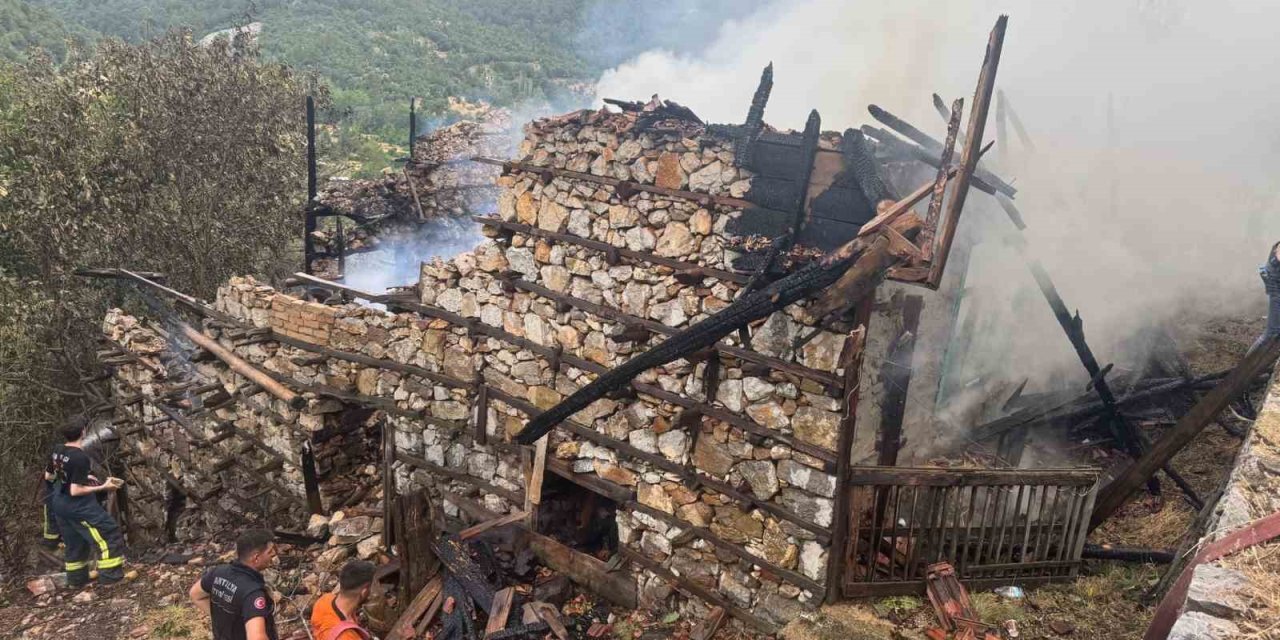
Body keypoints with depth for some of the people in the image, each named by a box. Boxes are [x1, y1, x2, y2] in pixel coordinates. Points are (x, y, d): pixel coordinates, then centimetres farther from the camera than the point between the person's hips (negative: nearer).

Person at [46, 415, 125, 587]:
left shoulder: (57, 451, -1)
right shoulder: (80, 457, -25)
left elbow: (48, 476, 14)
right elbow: (76, 491, -24)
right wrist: (103, 487, -17)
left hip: (59, 504, 9)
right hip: (77, 506, -9)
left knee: (75, 541, 22)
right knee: (108, 533, 1)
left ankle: (76, 578, 34)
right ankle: (111, 575, 2)